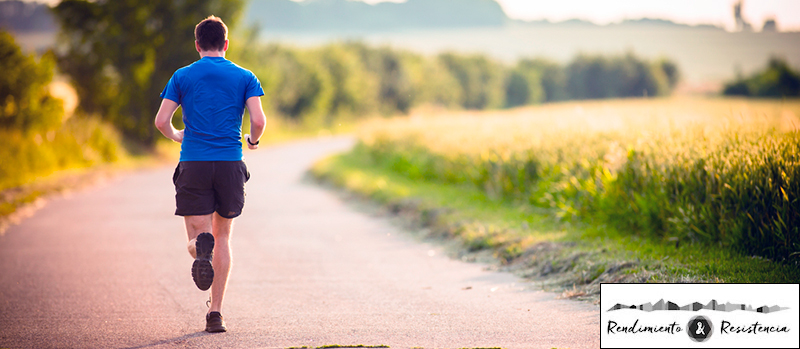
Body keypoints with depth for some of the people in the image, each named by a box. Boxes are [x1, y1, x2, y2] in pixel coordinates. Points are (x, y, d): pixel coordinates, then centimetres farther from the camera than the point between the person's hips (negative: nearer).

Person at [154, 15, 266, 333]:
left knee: (198, 237, 4)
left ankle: (201, 247, -36)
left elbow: (161, 121, 0)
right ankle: (215, 313, 9)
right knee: (222, 236, 14)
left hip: (193, 164, 0)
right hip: (230, 163, 1)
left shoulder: (182, 76, 7)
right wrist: (254, 140, 17)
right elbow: (259, 120, -6)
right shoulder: (245, 77, 6)